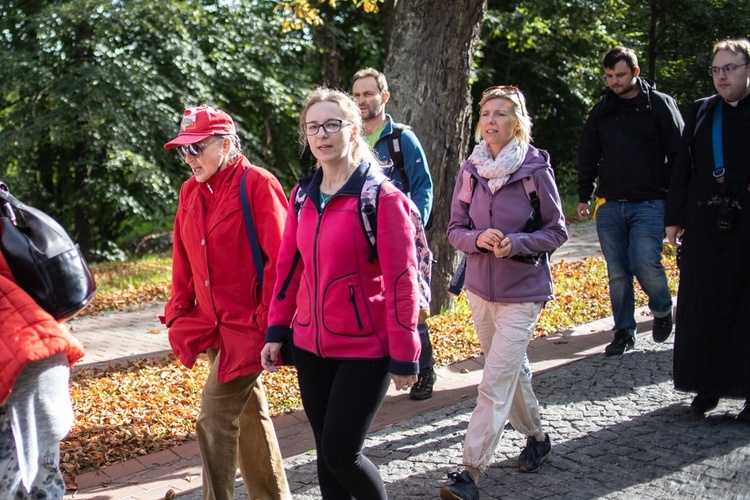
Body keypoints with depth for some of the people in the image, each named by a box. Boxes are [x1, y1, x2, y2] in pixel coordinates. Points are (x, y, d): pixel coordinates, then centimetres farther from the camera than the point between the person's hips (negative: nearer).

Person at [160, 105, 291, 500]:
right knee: (249, 415, 18)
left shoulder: (258, 184, -13)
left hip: (247, 324, -7)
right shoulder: (190, 192, 9)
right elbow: (183, 261, 15)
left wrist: (269, 320, -17)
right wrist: (178, 313, 8)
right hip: (213, 323, 8)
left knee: (215, 419, -11)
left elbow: (280, 258, -16)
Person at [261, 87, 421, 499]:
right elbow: (289, 266, 12)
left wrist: (403, 356, -14)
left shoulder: (382, 197, -12)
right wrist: (277, 330, 7)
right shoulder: (303, 195, 6)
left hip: (364, 348, -6)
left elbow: (401, 280, -13)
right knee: (326, 452, 12)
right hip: (311, 344, 6)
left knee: (340, 454, -6)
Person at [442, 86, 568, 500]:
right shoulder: (470, 170, 1)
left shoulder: (535, 168, -10)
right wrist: (478, 239, -17)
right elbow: (455, 229, 5)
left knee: (495, 384, -10)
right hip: (480, 287, 5)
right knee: (511, 371, 18)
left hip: (522, 291, -5)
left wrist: (516, 243, -22)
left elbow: (557, 231, -4)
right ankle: (536, 437, 39)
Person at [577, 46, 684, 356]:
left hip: (649, 204, -4)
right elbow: (588, 157, 18)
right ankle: (624, 332, 15)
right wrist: (583, 197, 12)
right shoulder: (601, 111, 12)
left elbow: (679, 155, 0)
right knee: (617, 272, 4)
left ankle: (662, 309, 14)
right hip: (609, 205, 4)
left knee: (645, 263, -16)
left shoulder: (660, 105, 1)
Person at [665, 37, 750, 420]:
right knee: (703, 306, 5)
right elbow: (682, 168, 11)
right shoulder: (702, 111, 11)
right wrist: (675, 217, 7)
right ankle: (708, 386, 16)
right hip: (705, 226, 3)